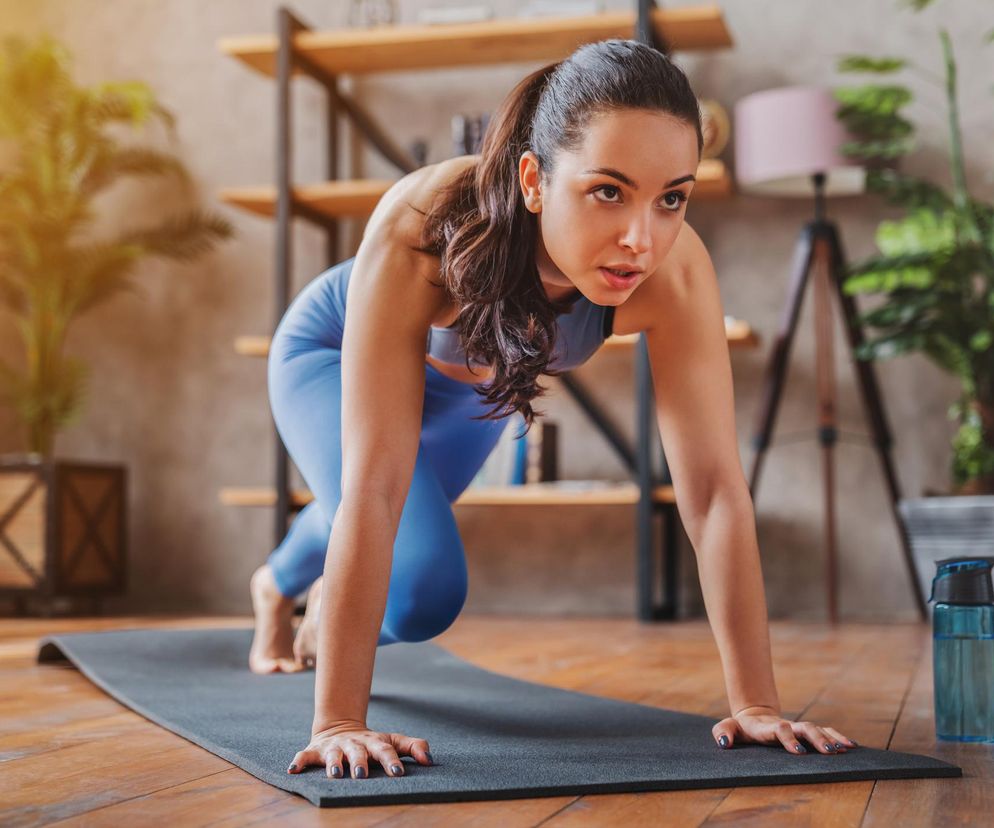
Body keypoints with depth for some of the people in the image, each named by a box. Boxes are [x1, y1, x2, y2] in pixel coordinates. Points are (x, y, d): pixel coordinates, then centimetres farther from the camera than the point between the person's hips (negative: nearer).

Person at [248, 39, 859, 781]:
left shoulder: (675, 270, -40)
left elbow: (713, 485, -36)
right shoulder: (419, 229, -47)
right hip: (333, 353, -3)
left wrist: (755, 703, -37)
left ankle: (277, 585, 67)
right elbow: (374, 488, -48)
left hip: (472, 383, 4)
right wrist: (338, 723, -47)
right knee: (423, 594, -20)